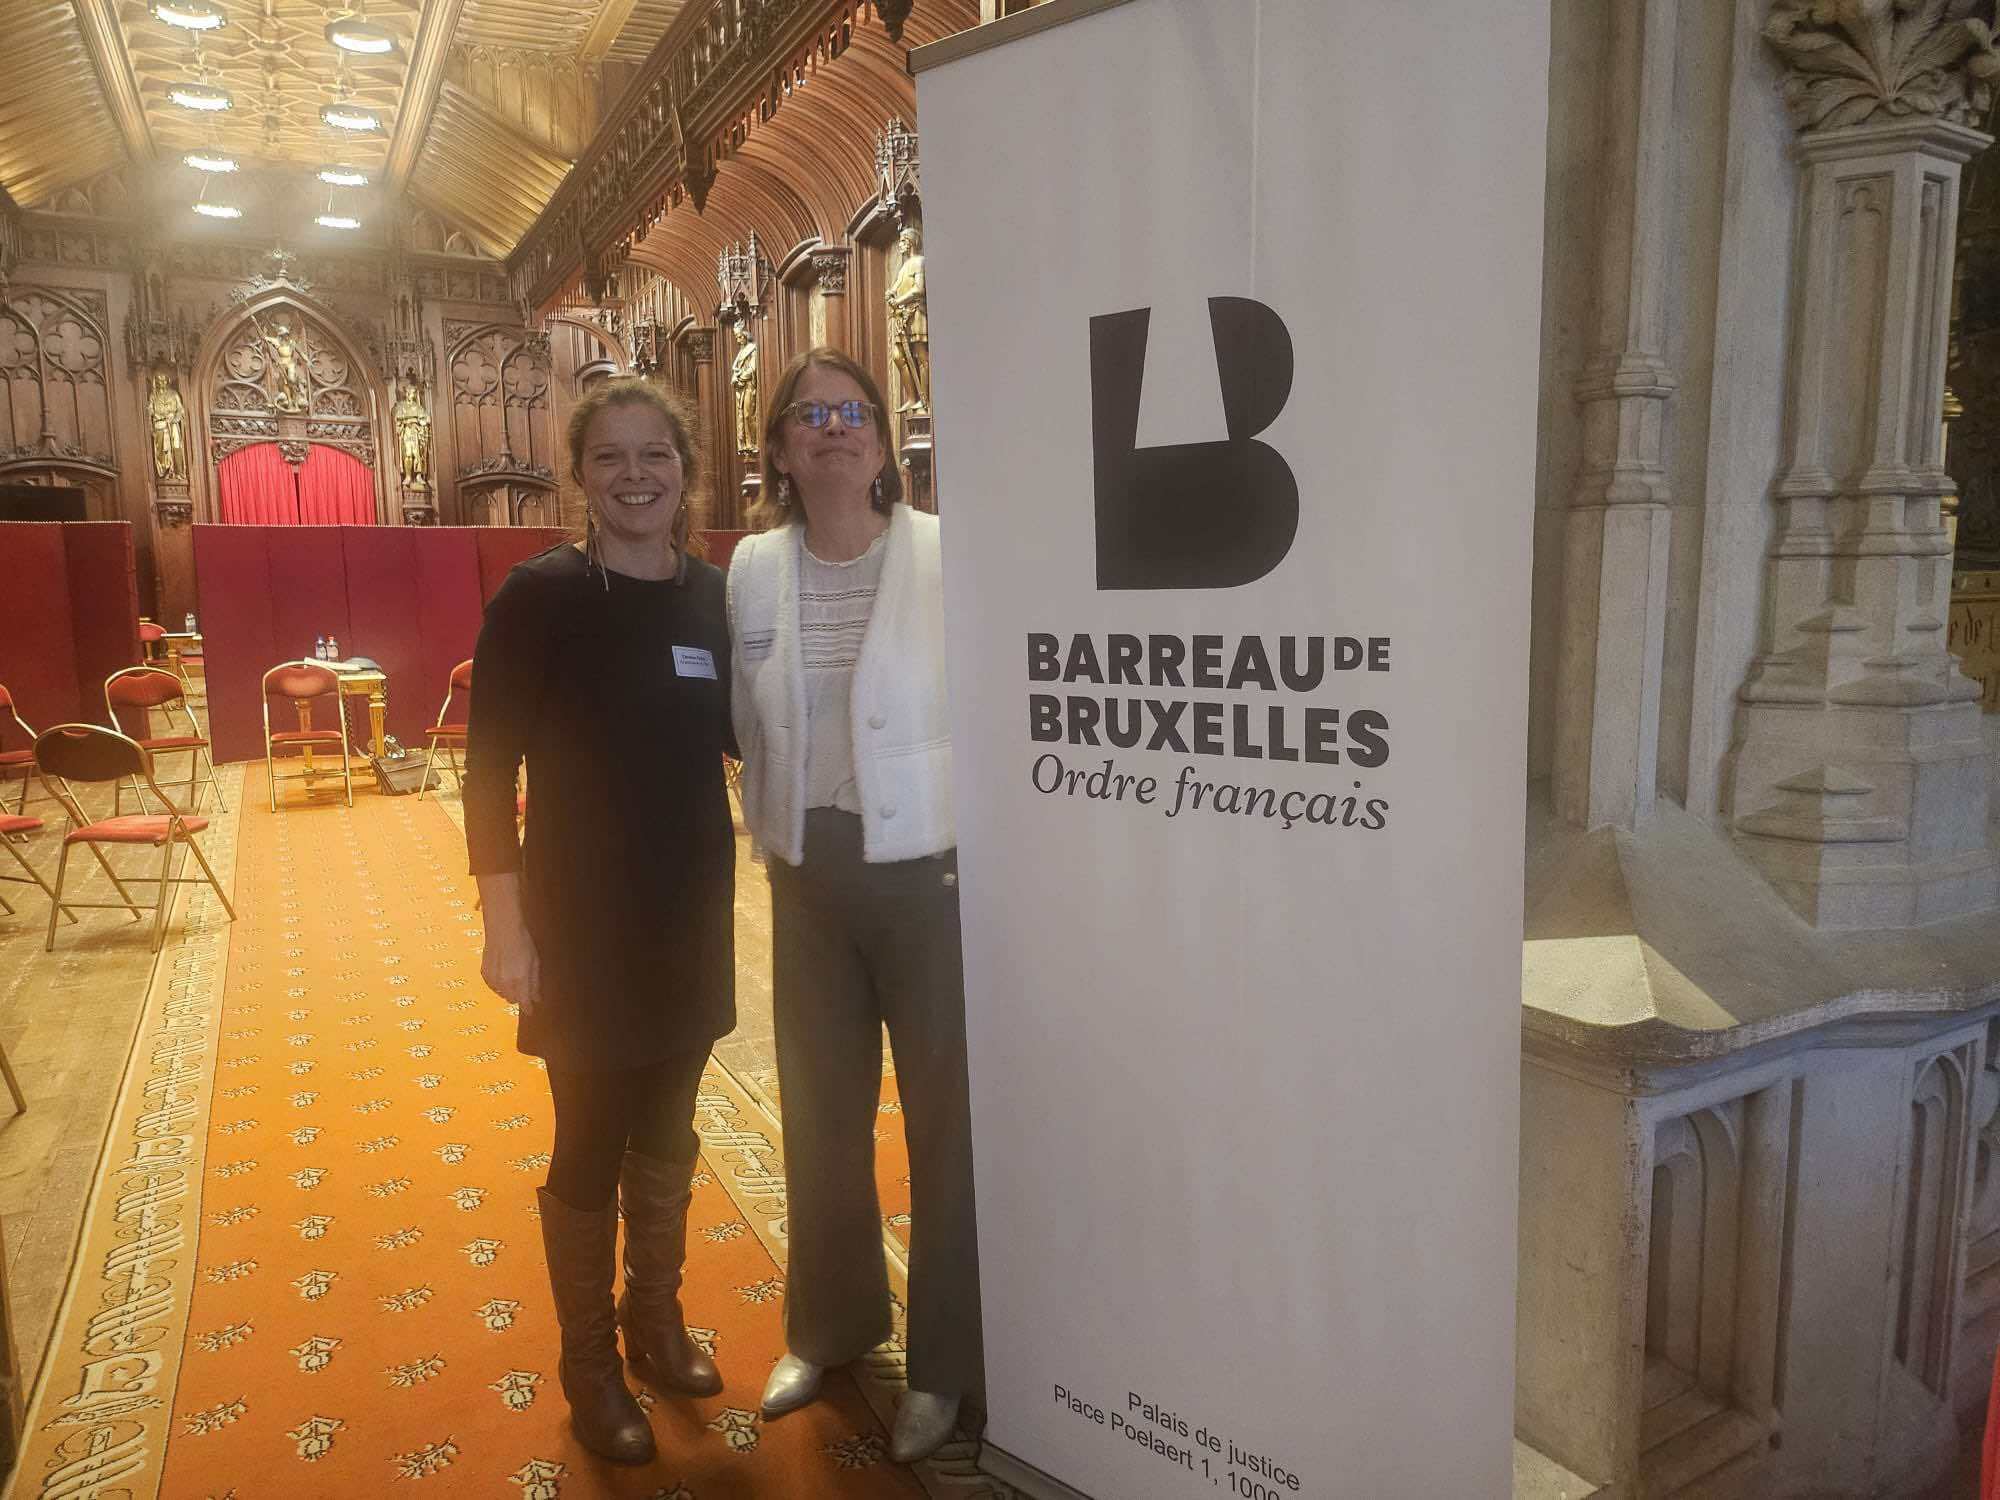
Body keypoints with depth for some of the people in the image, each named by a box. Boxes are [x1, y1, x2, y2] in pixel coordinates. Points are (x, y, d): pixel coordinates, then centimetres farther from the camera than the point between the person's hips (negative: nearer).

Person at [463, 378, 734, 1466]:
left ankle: (654, 1318, 40)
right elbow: (490, 767, -12)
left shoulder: (713, 595, 1)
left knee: (665, 1134, 19)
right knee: (590, 1146, 8)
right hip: (582, 919, -4)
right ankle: (589, 1364, 30)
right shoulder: (540, 596, -12)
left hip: (692, 911, 4)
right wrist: (504, 921, -15)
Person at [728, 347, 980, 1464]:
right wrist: (775, 835, 8)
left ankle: (948, 1364, 30)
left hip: (933, 869, -4)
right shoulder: (751, 571, 2)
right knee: (820, 1112, 19)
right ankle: (831, 1326, 43)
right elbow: (750, 725, 10)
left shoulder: (948, 555, -12)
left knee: (947, 1117, 9)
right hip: (810, 873, 5)